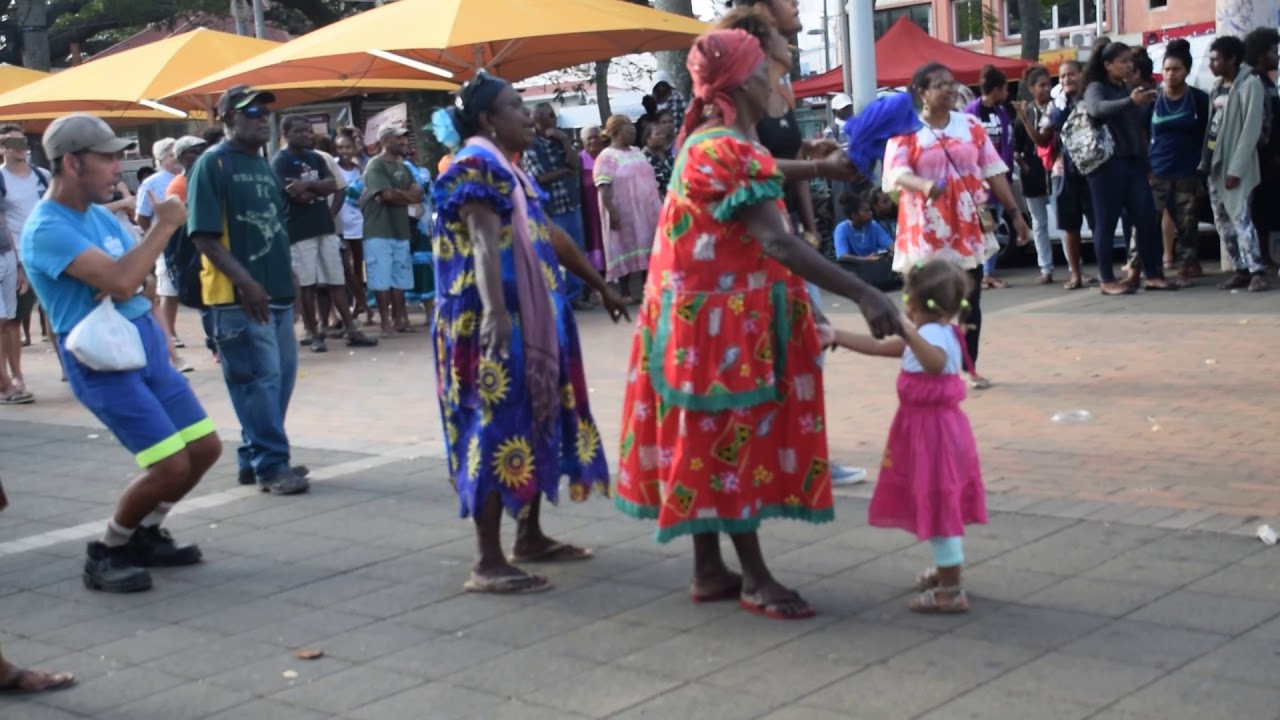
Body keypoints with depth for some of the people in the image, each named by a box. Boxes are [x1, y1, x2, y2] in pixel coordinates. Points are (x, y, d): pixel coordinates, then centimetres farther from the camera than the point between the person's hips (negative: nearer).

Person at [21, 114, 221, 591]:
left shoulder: (100, 216, 12)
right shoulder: (47, 229, -17)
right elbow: (119, 279, -28)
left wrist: (136, 284, -4)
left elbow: (136, 279, 18)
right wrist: (164, 225, -17)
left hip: (148, 344, 9)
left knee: (205, 447, 8)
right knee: (171, 465, -14)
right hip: (102, 359, -9)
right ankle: (105, 554, 8)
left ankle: (144, 536, 27)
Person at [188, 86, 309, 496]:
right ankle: (271, 466, -1)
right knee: (258, 379, -7)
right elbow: (204, 235, -16)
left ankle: (255, 458, 22)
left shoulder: (264, 164, 16)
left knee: (280, 377, 11)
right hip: (238, 295, -8)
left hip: (276, 292, 9)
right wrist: (246, 282, -22)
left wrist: (285, 271, 15)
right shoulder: (213, 163, -9)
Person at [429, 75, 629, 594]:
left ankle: (530, 538, 27)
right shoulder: (476, 165, -13)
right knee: (498, 429, -9)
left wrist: (601, 287, 33)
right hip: (496, 324, -10)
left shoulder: (507, 167, 18)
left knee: (535, 424, 15)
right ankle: (488, 563, -6)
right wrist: (494, 312, -41)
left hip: (531, 321, 10)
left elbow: (551, 235, 27)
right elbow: (483, 242, -28)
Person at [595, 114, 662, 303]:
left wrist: (661, 202, 16)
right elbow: (604, 189, -17)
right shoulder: (607, 156, -10)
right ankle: (626, 293, 1)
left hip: (646, 211, 7)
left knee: (647, 249, 9)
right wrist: (612, 212, -24)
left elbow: (650, 180, 20)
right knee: (625, 250, -3)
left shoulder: (637, 152, 16)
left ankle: (647, 288, 16)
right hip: (624, 214, -7)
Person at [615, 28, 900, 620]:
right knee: (732, 445, -2)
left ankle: (709, 570, 20)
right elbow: (777, 243, -29)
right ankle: (755, 579, 6)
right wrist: (862, 294, -33)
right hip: (721, 321, -10)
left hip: (707, 317, 10)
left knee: (710, 445, 13)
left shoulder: (709, 142, 12)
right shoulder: (729, 151, -20)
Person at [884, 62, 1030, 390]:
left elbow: (994, 171, 9)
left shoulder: (970, 125, 8)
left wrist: (1015, 213, 5)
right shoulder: (907, 129, -5)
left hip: (968, 227, 4)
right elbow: (896, 172, -18)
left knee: (970, 300, 6)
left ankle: (971, 368, 15)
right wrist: (923, 185, -39)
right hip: (927, 230, -4)